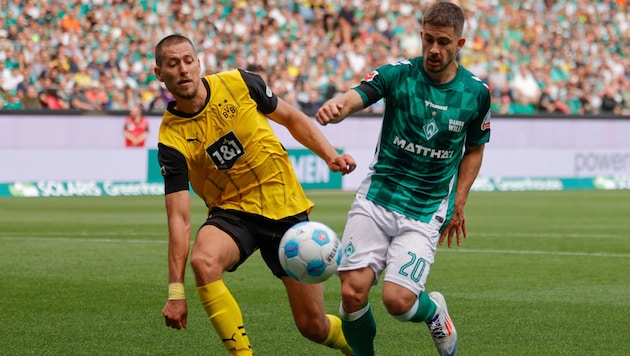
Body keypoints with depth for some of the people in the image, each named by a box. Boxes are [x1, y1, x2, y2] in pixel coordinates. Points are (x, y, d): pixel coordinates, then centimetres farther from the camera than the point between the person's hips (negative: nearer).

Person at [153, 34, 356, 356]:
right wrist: (176, 291, -22)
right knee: (203, 260, -36)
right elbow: (179, 218, -17)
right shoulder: (171, 140, -14)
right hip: (232, 212, -1)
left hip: (287, 209, 1)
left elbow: (292, 118, 8)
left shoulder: (239, 84, -10)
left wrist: (329, 154, -6)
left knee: (313, 326, 1)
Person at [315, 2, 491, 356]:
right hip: (377, 199, 0)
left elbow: (474, 149, 15)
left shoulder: (476, 92, -1)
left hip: (426, 212, 0)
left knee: (398, 300, -15)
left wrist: (458, 203, 6)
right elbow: (355, 97, -24)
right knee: (352, 292, -12)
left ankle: (434, 310, 22)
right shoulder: (397, 74, -5)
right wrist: (335, 107, -48)